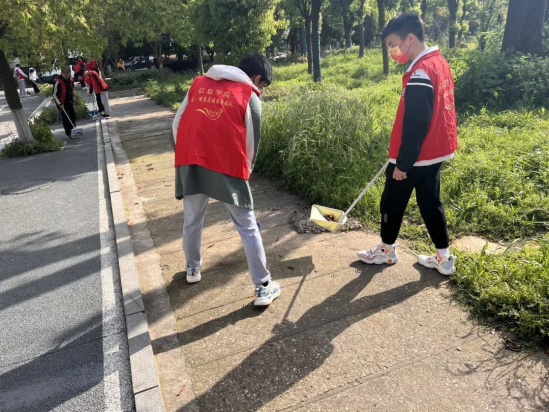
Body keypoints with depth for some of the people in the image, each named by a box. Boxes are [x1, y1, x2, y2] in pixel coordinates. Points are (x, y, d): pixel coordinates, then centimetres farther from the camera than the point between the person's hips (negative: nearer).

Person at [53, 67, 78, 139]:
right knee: (66, 118, -6)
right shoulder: (58, 82, -20)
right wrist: (60, 104, -20)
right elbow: (55, 94, -18)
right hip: (62, 103, -7)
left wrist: (72, 99, 19)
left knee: (73, 117, 12)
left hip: (69, 102, 7)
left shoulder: (70, 80, 3)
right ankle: (68, 133, 3)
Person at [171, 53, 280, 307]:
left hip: (190, 162, 4)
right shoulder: (250, 96, 5)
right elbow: (251, 141, 5)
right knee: (247, 227, 7)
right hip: (226, 167, -4)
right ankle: (263, 288, 12)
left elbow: (177, 123, 16)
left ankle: (193, 269, 42)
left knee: (192, 221, 23)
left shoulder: (198, 83, 17)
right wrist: (245, 171, 19)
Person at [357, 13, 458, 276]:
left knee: (392, 203, 9)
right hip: (436, 151, 9)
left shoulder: (420, 73, -22)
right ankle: (444, 259, 23)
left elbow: (415, 124, -24)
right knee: (430, 202, 16)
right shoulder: (440, 62, 8)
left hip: (415, 156, -9)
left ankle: (386, 251, 27)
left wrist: (402, 163, -17)